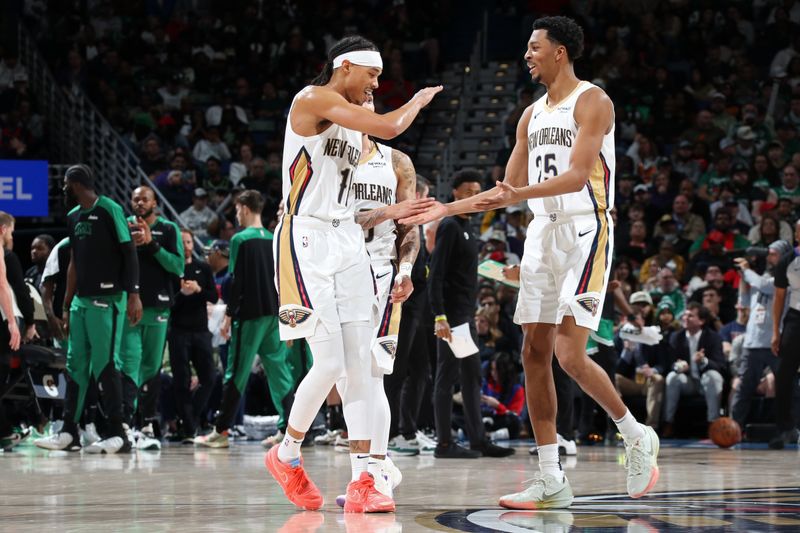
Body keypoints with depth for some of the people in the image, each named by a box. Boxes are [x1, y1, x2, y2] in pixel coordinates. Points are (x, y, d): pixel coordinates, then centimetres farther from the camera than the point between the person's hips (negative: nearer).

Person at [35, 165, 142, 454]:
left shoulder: (109, 210, -8)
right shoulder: (74, 216, 17)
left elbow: (128, 253, -11)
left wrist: (133, 294, -18)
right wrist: (67, 305, 20)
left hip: (106, 300, -8)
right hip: (81, 300, 8)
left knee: (105, 365, -9)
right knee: (76, 365, 9)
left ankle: (118, 434, -5)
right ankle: (69, 433, 13)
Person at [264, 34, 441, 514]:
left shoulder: (351, 121, 19)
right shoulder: (315, 100, -8)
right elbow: (389, 127, -19)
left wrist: (388, 214, 15)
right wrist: (420, 100, 0)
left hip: (346, 242, 9)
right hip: (307, 244, -9)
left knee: (361, 366, 1)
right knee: (330, 364, -11)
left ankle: (361, 482, 0)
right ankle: (287, 456, 12)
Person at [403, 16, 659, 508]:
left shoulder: (592, 101, -8)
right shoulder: (532, 115, 17)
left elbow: (577, 176, -20)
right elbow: (507, 191, 21)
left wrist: (519, 195, -32)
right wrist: (446, 209, 14)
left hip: (585, 232, -8)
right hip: (543, 233, 8)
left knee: (570, 353, -16)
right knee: (535, 353, 2)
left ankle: (637, 436, 6)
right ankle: (551, 481, 4)